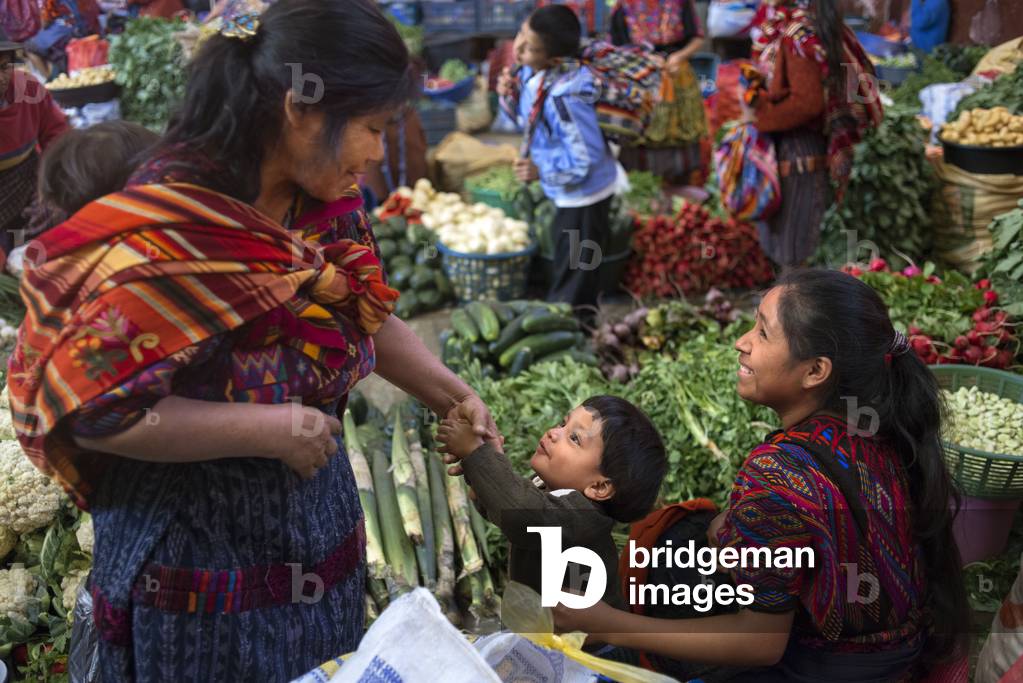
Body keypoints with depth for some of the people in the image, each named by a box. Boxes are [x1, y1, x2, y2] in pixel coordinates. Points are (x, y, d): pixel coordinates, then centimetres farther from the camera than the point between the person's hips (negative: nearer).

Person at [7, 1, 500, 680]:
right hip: (199, 569, -6)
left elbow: (368, 316, 12)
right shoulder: (163, 233, -26)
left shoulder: (327, 206, -4)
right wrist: (272, 430, -25)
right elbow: (91, 407, -25)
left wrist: (450, 394, 0)